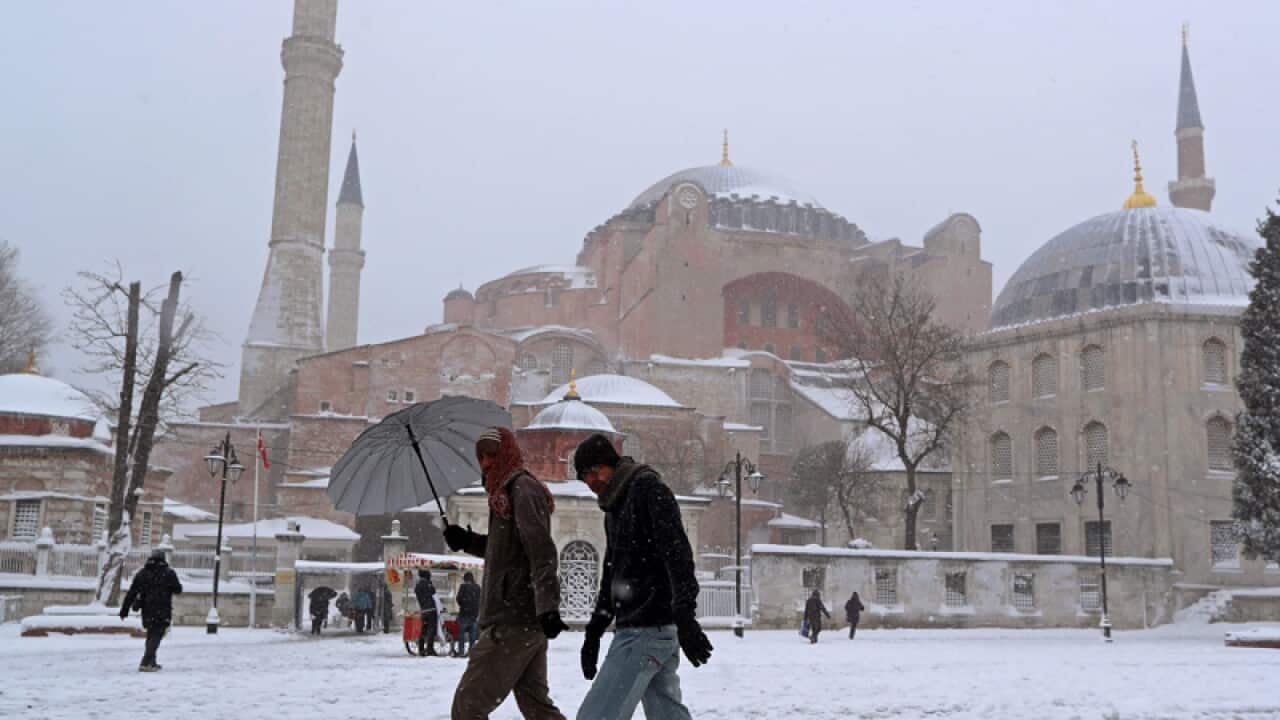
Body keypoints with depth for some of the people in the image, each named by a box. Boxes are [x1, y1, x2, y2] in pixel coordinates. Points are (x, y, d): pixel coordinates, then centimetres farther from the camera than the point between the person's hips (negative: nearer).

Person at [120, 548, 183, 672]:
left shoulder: (142, 573, 7)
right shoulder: (169, 573, -4)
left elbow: (131, 593, 5)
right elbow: (178, 590, 0)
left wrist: (124, 609, 8)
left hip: (147, 611, 5)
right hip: (162, 611, -5)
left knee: (151, 635, 20)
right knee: (156, 636, -4)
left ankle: (151, 662, 27)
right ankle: (145, 663, -17)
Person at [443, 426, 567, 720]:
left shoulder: (523, 489, -11)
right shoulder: (508, 492, 18)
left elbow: (542, 552, -21)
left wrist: (548, 608, -30)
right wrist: (468, 541, 13)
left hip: (513, 621, -10)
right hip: (528, 619, 10)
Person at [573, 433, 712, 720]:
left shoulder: (648, 487, -8)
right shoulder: (615, 507, 20)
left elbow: (676, 552, -19)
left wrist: (685, 619, -28)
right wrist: (594, 631, 27)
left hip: (646, 630, -9)